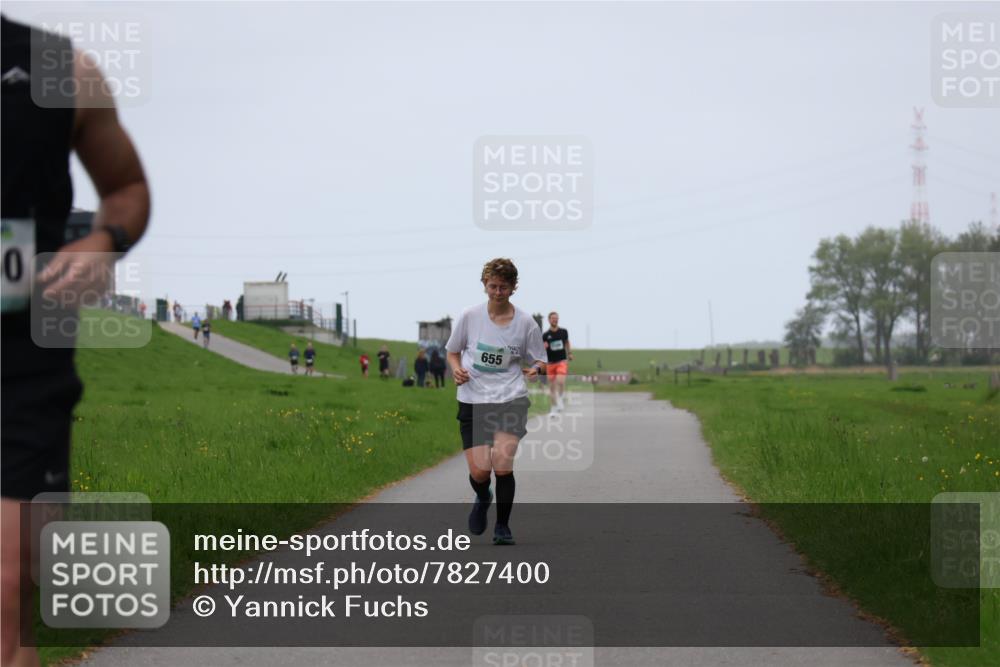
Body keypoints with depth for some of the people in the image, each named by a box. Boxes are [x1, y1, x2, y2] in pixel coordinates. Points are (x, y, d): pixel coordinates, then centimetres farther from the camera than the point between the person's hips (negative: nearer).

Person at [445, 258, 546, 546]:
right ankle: (482, 498, 32)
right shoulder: (469, 316, 0)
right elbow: (453, 351, 14)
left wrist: (535, 369, -13)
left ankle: (502, 527, 5)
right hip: (473, 401, 1)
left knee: (502, 464, -17)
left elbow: (538, 360, 10)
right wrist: (457, 369, -7)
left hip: (511, 400, -1)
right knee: (479, 471, -7)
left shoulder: (525, 323, 0)